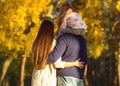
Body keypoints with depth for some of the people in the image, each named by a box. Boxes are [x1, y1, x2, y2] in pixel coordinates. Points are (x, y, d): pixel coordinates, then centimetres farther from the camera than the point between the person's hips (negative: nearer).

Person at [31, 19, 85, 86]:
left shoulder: (35, 44, 4)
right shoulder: (54, 43, -8)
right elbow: (57, 64, -12)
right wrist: (75, 63, -1)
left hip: (36, 79, 4)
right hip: (49, 80, -4)